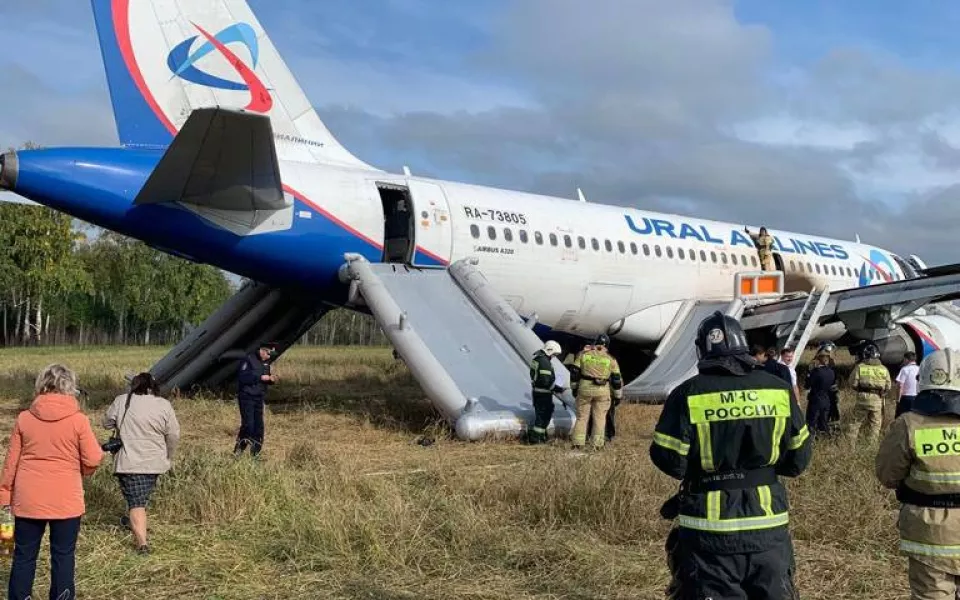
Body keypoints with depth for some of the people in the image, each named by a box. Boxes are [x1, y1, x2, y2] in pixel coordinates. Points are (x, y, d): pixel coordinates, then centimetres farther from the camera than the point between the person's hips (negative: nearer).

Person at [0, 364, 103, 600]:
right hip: (65, 500, -2)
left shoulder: (24, 418, -1)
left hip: (28, 499, 3)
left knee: (24, 556, 12)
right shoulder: (78, 420, -9)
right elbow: (93, 459, -8)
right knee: (63, 556, 7)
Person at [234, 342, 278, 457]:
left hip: (259, 397, 7)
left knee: (259, 425, 6)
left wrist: (271, 379, -2)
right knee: (248, 424, -13)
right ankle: (238, 451, -1)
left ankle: (255, 453, 14)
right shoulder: (249, 360, -13)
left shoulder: (265, 363, 10)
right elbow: (242, 377, -22)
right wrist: (260, 377, -24)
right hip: (247, 397, -7)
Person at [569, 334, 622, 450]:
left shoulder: (584, 354, 2)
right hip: (602, 391, 0)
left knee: (582, 416, 9)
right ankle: (597, 444, 9)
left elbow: (574, 372, 3)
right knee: (599, 418, 10)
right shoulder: (610, 359, 3)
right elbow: (617, 379, 6)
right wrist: (618, 396, 15)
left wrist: (574, 387, 15)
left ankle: (578, 443, 7)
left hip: (585, 388, 0)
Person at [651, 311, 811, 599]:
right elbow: (798, 460, 6)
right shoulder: (779, 390, 0)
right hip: (768, 526, 3)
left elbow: (671, 463, -10)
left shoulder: (688, 394, -10)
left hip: (709, 528, -3)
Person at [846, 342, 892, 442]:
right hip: (877, 399, 1)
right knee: (875, 423, 9)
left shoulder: (859, 367, -5)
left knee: (857, 421, 7)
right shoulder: (883, 369, 1)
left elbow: (853, 384, -4)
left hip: (862, 397, -1)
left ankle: (850, 439, 6)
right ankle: (872, 441, 10)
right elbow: (888, 387, 3)